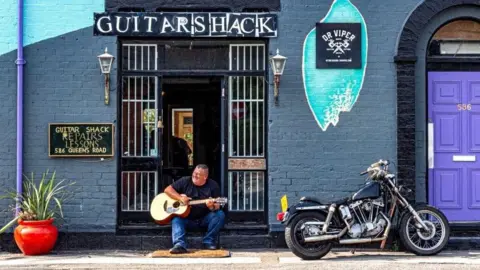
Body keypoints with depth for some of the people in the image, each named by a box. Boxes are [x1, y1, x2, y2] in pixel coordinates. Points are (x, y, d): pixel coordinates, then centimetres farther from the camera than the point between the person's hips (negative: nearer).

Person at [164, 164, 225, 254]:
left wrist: (212, 206, -32)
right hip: (187, 218, 1)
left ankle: (208, 242, -17)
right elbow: (168, 189, 0)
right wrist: (180, 198, -15)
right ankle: (179, 245, -44)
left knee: (220, 215, -26)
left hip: (204, 219, -1)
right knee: (176, 219, -27)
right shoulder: (185, 181, 1)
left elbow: (217, 207, -7)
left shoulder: (213, 185, -3)